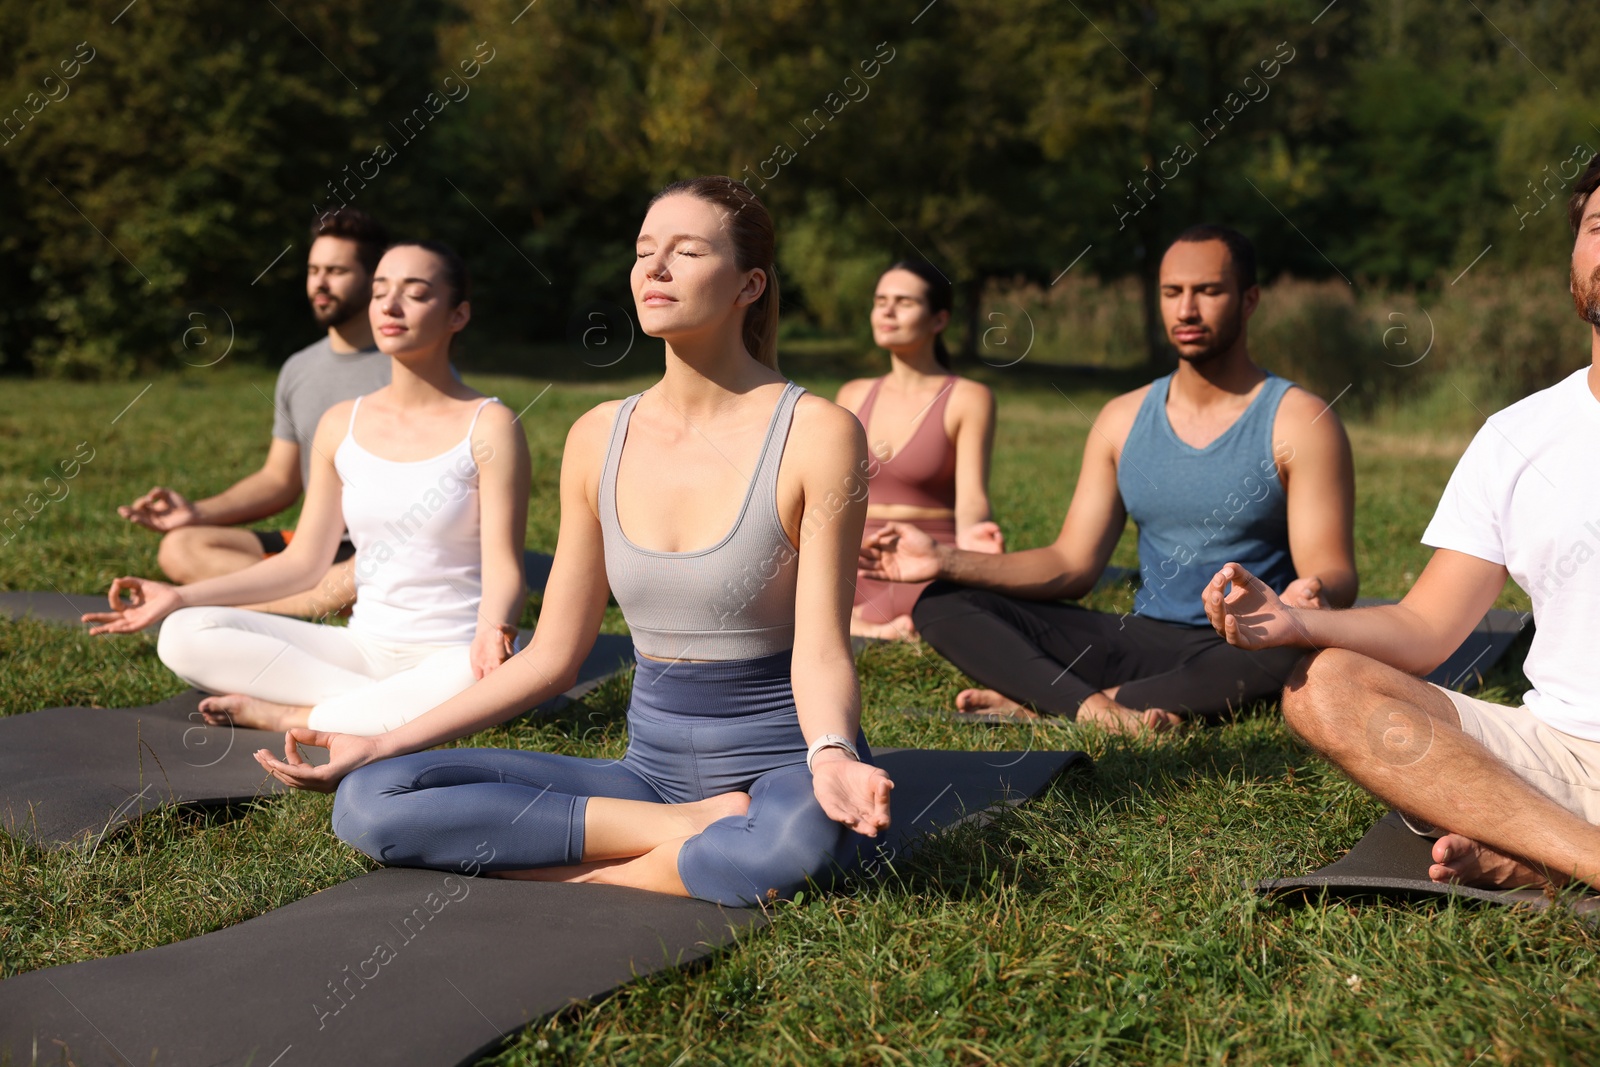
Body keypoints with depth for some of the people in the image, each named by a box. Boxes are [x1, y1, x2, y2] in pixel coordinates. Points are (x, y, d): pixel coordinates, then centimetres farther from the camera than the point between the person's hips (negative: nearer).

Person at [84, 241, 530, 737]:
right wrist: (180, 596, 4)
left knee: (479, 681, -42)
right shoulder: (341, 425, 8)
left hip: (449, 656, -4)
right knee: (185, 635, -12)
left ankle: (286, 717, -20)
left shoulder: (489, 427, -6)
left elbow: (503, 567, -13)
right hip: (363, 646, 5)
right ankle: (386, 705, -16)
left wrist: (493, 631, -36)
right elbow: (304, 561, 11)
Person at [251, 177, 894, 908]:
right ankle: (686, 831, -15)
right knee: (369, 801, -15)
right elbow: (551, 657, 8)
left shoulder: (815, 434, -9)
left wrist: (831, 757, -33)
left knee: (797, 836, -43)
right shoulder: (598, 439, 5)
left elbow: (820, 651, -11)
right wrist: (380, 745, 3)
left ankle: (567, 866, -16)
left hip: (784, 765, -4)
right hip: (652, 767, 5)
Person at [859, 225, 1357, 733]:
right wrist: (945, 560, -4)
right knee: (942, 603, -7)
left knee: (1304, 645, -41)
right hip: (1142, 642, 4)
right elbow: (1072, 565, 8)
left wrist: (1313, 596, -37)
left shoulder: (1300, 422, -3)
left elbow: (1336, 575, -11)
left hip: (1245, 653, -4)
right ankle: (1092, 707, -35)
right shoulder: (1123, 419, 10)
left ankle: (1042, 702, -33)